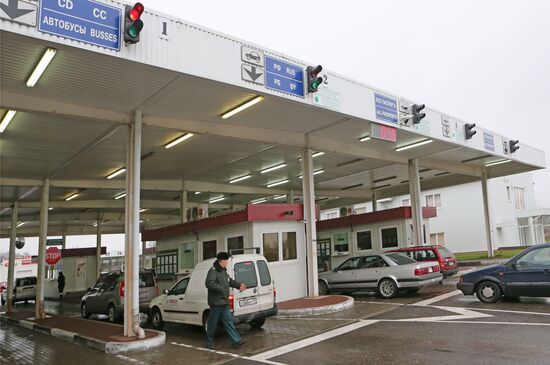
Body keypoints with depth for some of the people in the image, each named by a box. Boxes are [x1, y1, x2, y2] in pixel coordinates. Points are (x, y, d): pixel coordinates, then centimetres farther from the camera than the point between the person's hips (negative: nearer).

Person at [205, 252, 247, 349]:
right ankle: (209, 342, 17)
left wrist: (239, 285, 26)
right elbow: (209, 283, -28)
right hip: (216, 302, -9)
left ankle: (236, 340, 8)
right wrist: (221, 289, -24)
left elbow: (230, 280, 31)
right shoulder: (213, 271, -16)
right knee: (213, 323, 3)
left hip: (224, 302, 9)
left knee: (228, 321, 7)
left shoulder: (223, 271, 16)